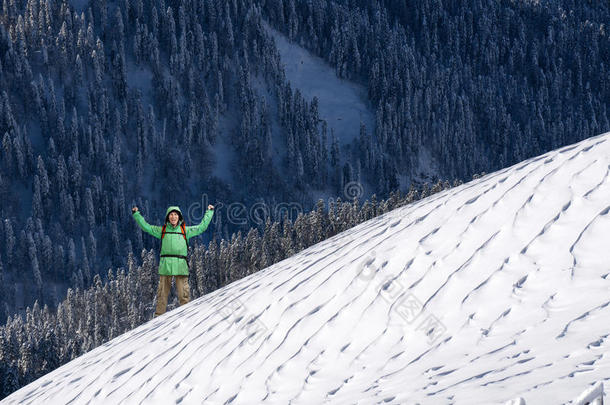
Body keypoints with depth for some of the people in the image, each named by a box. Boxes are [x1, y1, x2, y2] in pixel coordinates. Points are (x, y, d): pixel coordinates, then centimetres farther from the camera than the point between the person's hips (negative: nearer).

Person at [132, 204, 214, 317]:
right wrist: (136, 214, 18)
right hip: (165, 265, 1)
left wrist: (209, 212, 26)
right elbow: (146, 226, 20)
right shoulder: (162, 230, 17)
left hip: (181, 266, 0)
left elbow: (202, 227, 22)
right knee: (162, 294, -1)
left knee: (183, 294, -6)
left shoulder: (185, 230, 16)